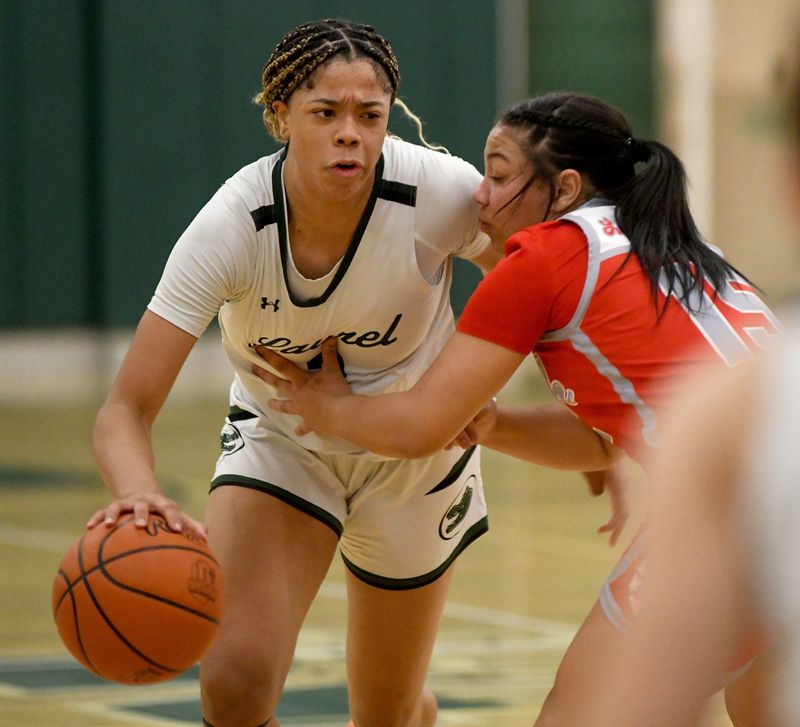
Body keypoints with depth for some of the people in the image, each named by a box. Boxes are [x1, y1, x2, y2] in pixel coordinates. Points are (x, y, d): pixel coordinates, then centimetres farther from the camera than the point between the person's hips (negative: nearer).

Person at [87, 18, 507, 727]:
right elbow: (127, 408, -32)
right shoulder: (231, 227, -30)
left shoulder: (441, 193, -28)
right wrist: (139, 495, -54)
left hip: (414, 449, 1)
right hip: (279, 439, -1)